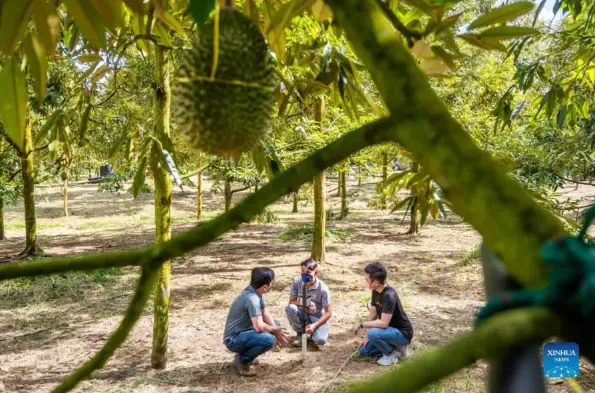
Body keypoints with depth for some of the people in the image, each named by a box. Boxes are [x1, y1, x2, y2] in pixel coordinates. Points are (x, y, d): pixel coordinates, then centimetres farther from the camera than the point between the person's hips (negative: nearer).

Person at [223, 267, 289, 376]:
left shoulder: (256, 292, 1)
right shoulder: (252, 298, -28)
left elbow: (266, 315, 5)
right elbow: (259, 326, -32)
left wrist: (277, 332, -9)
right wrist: (275, 330, -14)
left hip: (244, 331, 10)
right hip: (234, 339, -10)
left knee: (276, 323, 15)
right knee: (269, 339, -31)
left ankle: (246, 352, 14)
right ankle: (241, 360, -6)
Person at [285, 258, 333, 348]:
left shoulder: (322, 288, -21)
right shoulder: (297, 281, -15)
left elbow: (328, 313, -15)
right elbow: (291, 301, -7)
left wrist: (315, 325, -28)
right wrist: (304, 304, -27)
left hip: (317, 316, -2)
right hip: (302, 314, 3)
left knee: (320, 340, -30)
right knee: (290, 308, -31)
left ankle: (315, 330, 9)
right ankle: (300, 333, -4)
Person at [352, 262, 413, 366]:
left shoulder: (389, 296, -31)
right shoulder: (375, 291, -4)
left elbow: (383, 323, -32)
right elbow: (372, 314, 3)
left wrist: (361, 324, -23)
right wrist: (366, 337, -1)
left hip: (402, 333, -9)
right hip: (390, 329, 9)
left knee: (372, 333, -33)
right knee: (363, 351, 8)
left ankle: (391, 354, -6)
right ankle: (395, 346, 13)